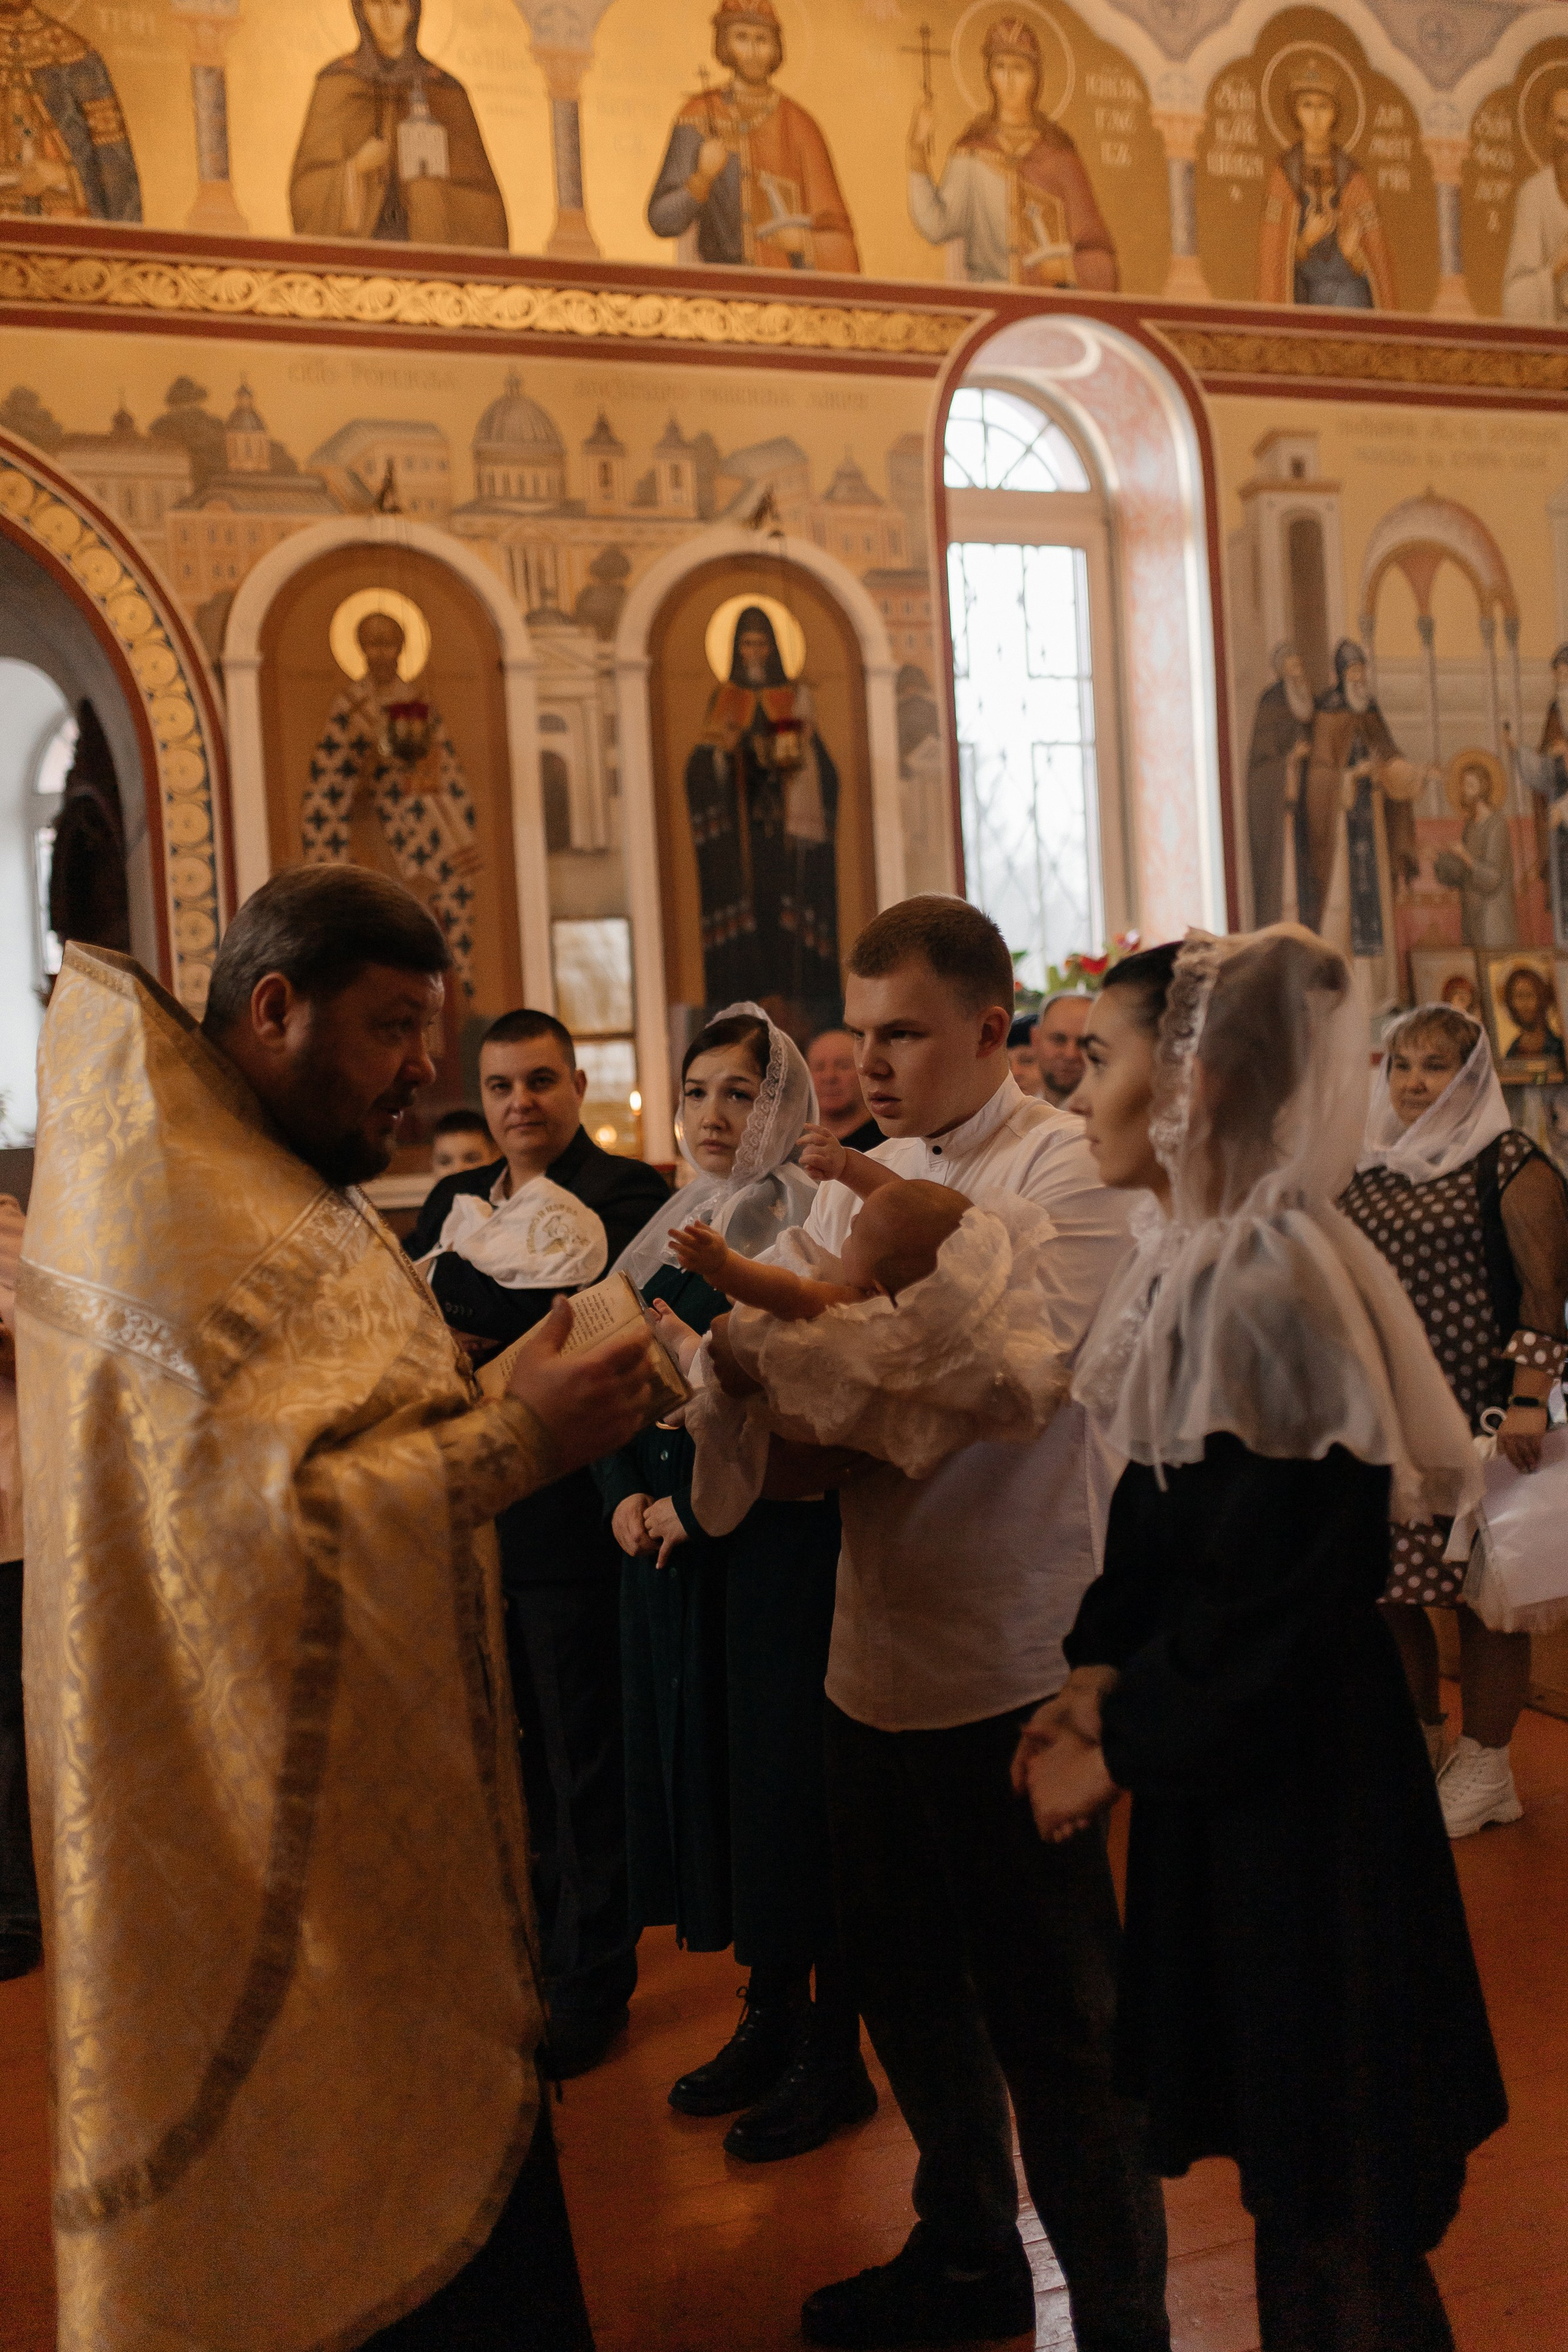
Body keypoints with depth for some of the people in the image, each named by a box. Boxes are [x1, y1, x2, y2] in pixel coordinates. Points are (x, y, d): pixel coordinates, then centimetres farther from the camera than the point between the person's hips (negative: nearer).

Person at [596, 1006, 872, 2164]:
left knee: (788, 1763, -2)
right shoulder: (664, 1231, 13)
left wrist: (702, 1503, -15)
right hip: (669, 1537, 7)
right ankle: (770, 2018, 26)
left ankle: (835, 2056, 12)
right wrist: (627, 1493, -2)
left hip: (778, 1535, -7)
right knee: (704, 1753, 11)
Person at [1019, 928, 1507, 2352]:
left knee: (1328, 2203, 10)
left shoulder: (1272, 1286, -24)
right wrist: (1099, 1673, -1)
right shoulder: (1196, 1260, 4)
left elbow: (1270, 1594, -23)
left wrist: (1120, 1746, -12)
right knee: (1280, 2147, 21)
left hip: (1295, 1791, -8)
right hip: (1225, 1765, 8)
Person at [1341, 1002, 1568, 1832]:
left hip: (1476, 1417, -5)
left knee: (1482, 1593, 2)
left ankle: (1484, 1767, 16)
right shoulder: (1364, 1169, 12)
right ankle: (1414, 1743, 26)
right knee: (1385, 1586, 8)